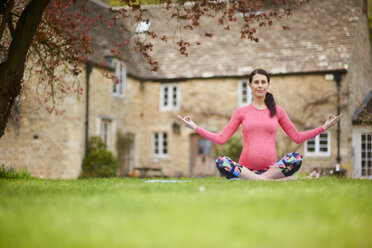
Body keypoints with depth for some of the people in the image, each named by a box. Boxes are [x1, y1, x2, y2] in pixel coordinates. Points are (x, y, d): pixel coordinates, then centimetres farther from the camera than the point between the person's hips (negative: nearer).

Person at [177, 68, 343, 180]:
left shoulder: (277, 111, 15)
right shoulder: (241, 112, 13)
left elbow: (297, 137, 17)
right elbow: (221, 138, 10)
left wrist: (324, 127, 12)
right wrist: (195, 128, 5)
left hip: (270, 167, 1)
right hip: (246, 168, 0)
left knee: (296, 158, -28)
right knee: (221, 161, -32)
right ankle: (270, 181, -32)